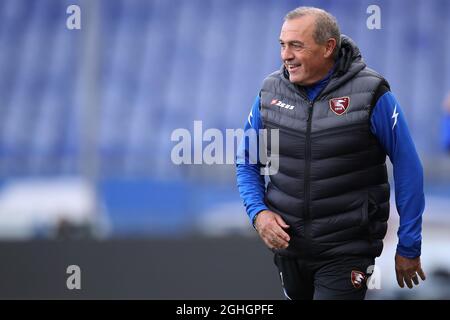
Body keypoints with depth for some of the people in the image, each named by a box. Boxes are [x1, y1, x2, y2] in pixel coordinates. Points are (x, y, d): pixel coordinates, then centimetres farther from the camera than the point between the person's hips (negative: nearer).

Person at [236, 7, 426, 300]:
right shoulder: (270, 92, 0)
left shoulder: (370, 95, -13)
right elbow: (247, 163, 11)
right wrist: (258, 212, -8)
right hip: (286, 241, 5)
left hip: (347, 250, -5)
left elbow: (408, 168, -7)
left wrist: (409, 247, -5)